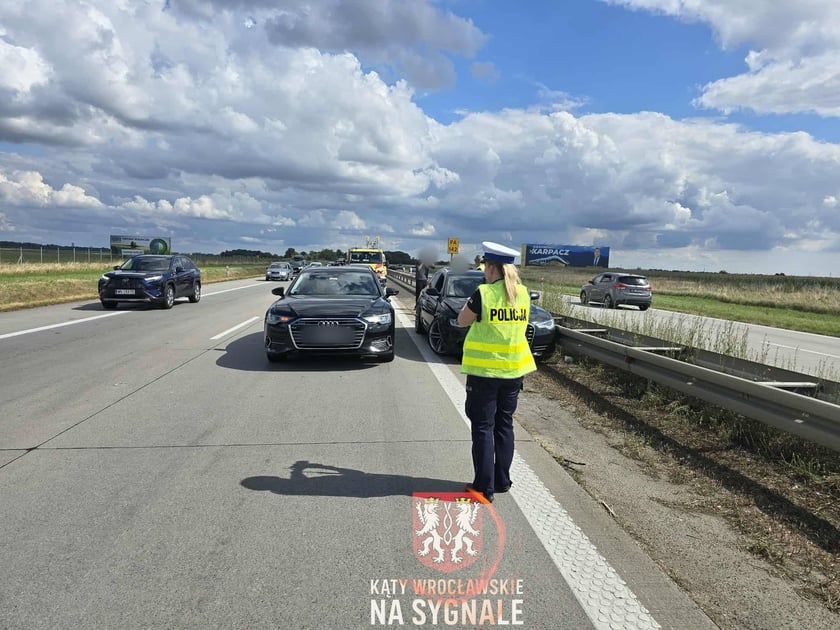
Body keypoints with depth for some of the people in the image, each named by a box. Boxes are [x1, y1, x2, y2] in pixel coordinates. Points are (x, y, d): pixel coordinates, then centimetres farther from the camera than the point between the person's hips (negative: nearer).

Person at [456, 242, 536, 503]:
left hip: (485, 370, -5)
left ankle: (485, 486, 6)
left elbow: (462, 321, -3)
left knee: (483, 427, 3)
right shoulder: (523, 294, 1)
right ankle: (502, 480, 25)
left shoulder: (483, 293, -15)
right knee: (505, 424, 16)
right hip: (514, 369, 5)